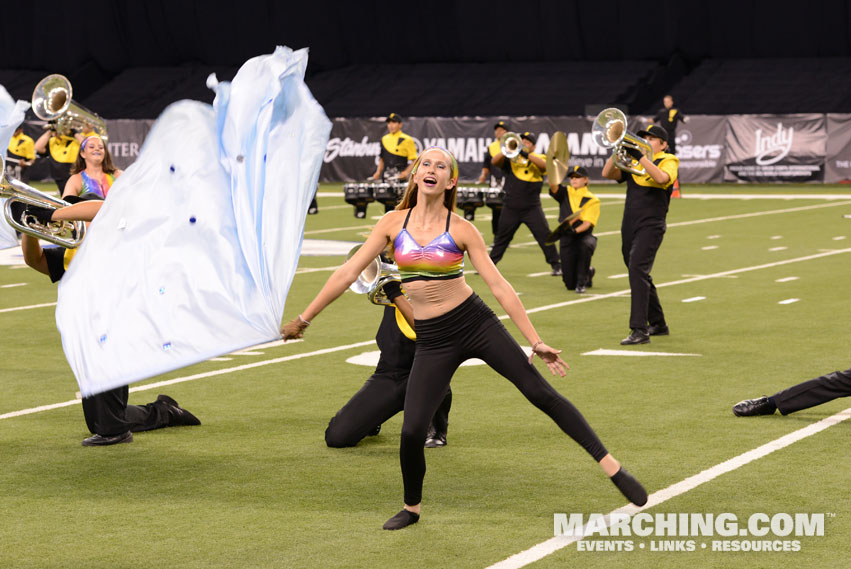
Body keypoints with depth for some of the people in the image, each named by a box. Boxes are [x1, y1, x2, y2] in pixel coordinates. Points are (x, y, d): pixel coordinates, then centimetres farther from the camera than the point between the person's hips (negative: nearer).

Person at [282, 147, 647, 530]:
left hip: (476, 323, -1)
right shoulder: (393, 224, 0)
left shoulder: (461, 229, -5)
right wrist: (304, 319, 4)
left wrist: (535, 342, -6)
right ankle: (411, 508, 18)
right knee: (412, 431, -9)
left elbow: (500, 287, -4)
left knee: (541, 394, -8)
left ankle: (611, 467, -1)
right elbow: (348, 273, 3)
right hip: (432, 340, 1)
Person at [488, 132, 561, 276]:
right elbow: (494, 162, -6)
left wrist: (526, 154, -25)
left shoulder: (538, 158, 7)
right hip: (511, 208, 2)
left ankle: (556, 265, -1)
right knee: (501, 237, 11)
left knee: (544, 235, -7)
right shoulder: (511, 159, 9)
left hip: (532, 208, -2)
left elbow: (544, 165, -16)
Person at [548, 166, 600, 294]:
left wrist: (575, 230, -32)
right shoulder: (565, 193, 8)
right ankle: (588, 273, 36)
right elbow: (553, 186, -13)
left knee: (586, 245, -43)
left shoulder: (592, 200, -2)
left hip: (584, 235, -2)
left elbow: (587, 222, -13)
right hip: (566, 238, 2)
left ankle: (582, 282, -23)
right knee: (570, 284, -2)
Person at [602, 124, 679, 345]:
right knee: (640, 275, 14)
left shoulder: (668, 161, 0)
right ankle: (658, 324, 29)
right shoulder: (634, 162, 16)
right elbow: (607, 173, 5)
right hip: (629, 225, 7)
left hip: (651, 225, -7)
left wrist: (640, 156, -24)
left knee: (637, 269, -21)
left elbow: (662, 178, -23)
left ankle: (639, 330, -25)